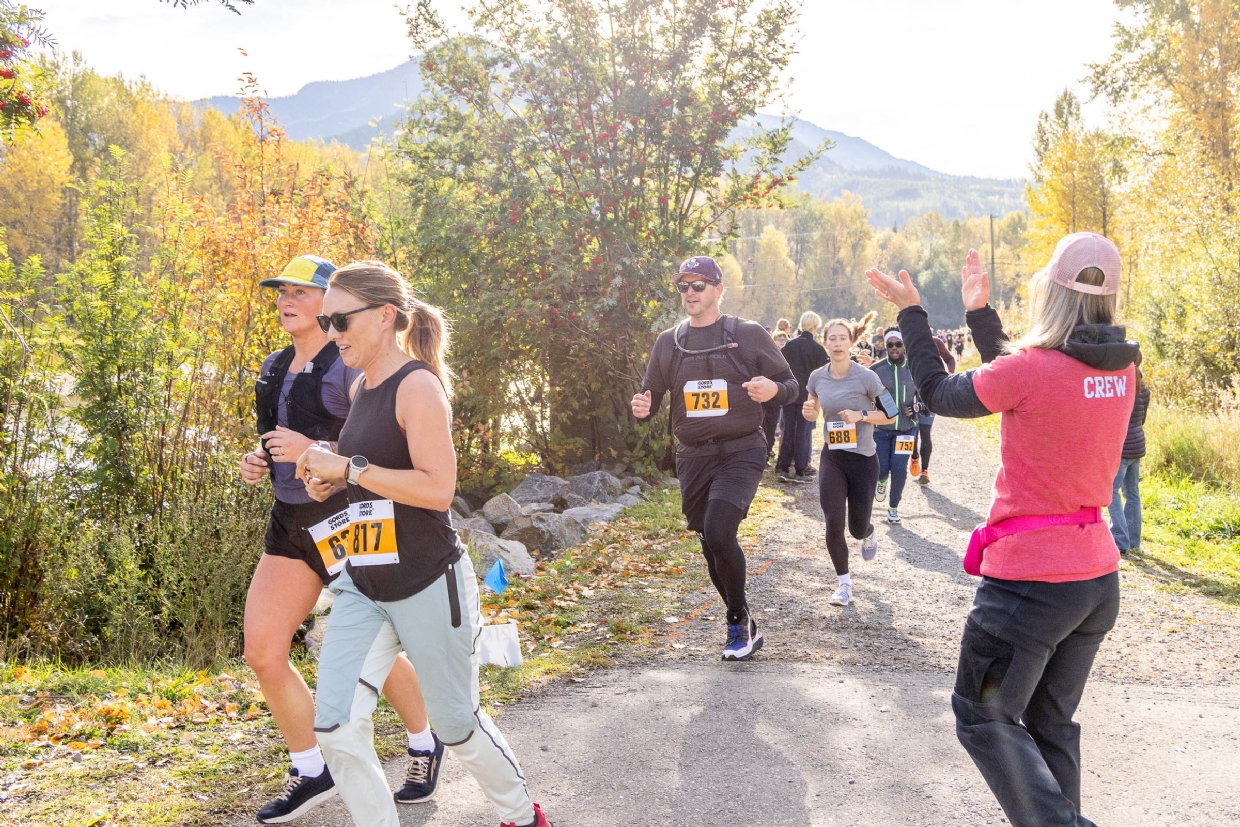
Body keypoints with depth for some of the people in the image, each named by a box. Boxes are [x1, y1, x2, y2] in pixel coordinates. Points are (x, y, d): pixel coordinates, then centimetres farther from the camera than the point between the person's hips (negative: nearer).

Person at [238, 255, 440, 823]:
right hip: (291, 522, 7)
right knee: (262, 653, 1)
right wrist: (258, 464, 2)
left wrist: (315, 451, -27)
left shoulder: (352, 367, -14)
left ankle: (424, 747, 35)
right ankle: (311, 773, 19)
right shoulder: (275, 369, 10)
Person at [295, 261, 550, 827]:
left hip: (427, 585, -7)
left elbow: (437, 488, -23)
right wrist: (331, 481, 3)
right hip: (362, 588, 7)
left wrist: (349, 467, -22)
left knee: (456, 723, 10)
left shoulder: (417, 386, -15)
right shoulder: (363, 387, 9)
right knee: (336, 726, -4)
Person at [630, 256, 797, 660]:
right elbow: (651, 395, 13)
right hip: (693, 457, 5)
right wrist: (641, 408, -10)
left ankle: (738, 620, -1)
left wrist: (774, 390, -20)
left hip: (740, 452, -4)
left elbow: (790, 384, 3)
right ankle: (746, 631, 30)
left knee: (719, 532, -23)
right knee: (712, 548, 11)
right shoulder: (668, 342, 8)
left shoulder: (749, 335, -1)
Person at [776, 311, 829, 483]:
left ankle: (784, 467, 10)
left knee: (788, 430, 10)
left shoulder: (789, 345, 0)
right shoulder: (818, 348, -10)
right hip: (808, 395, -3)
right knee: (804, 432, 3)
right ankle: (800, 469, 3)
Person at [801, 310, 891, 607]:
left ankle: (869, 533, 46)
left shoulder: (866, 377, -13)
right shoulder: (817, 377, -2)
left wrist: (861, 415, -22)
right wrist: (808, 411, -8)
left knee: (857, 529, 6)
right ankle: (844, 584, 12)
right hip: (831, 458, 3)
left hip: (863, 460, -2)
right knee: (833, 524, -6)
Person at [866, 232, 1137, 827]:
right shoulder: (1120, 370, 0)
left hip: (1028, 580, -7)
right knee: (1051, 723, 21)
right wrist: (978, 311, 20)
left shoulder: (1029, 369, -20)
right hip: (1097, 577, 7)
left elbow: (940, 394, -3)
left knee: (983, 717, 10)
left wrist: (910, 311, 8)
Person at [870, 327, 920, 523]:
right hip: (881, 428, 0)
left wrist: (915, 407, -9)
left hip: (906, 429, 1)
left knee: (899, 468, -5)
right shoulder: (876, 369, -6)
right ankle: (882, 481, 38)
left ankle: (893, 507, 16)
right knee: (881, 468, -1)